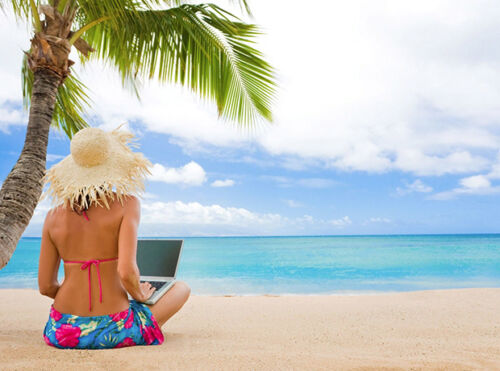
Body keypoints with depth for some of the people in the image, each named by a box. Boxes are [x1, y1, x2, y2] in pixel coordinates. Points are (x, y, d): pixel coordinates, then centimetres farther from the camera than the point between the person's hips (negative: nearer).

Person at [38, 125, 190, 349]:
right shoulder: (127, 204, -15)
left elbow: (46, 286, 1)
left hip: (61, 333, 6)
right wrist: (140, 295, -1)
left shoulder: (54, 216, -3)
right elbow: (127, 272, -24)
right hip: (112, 332, -6)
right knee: (182, 288, 18)